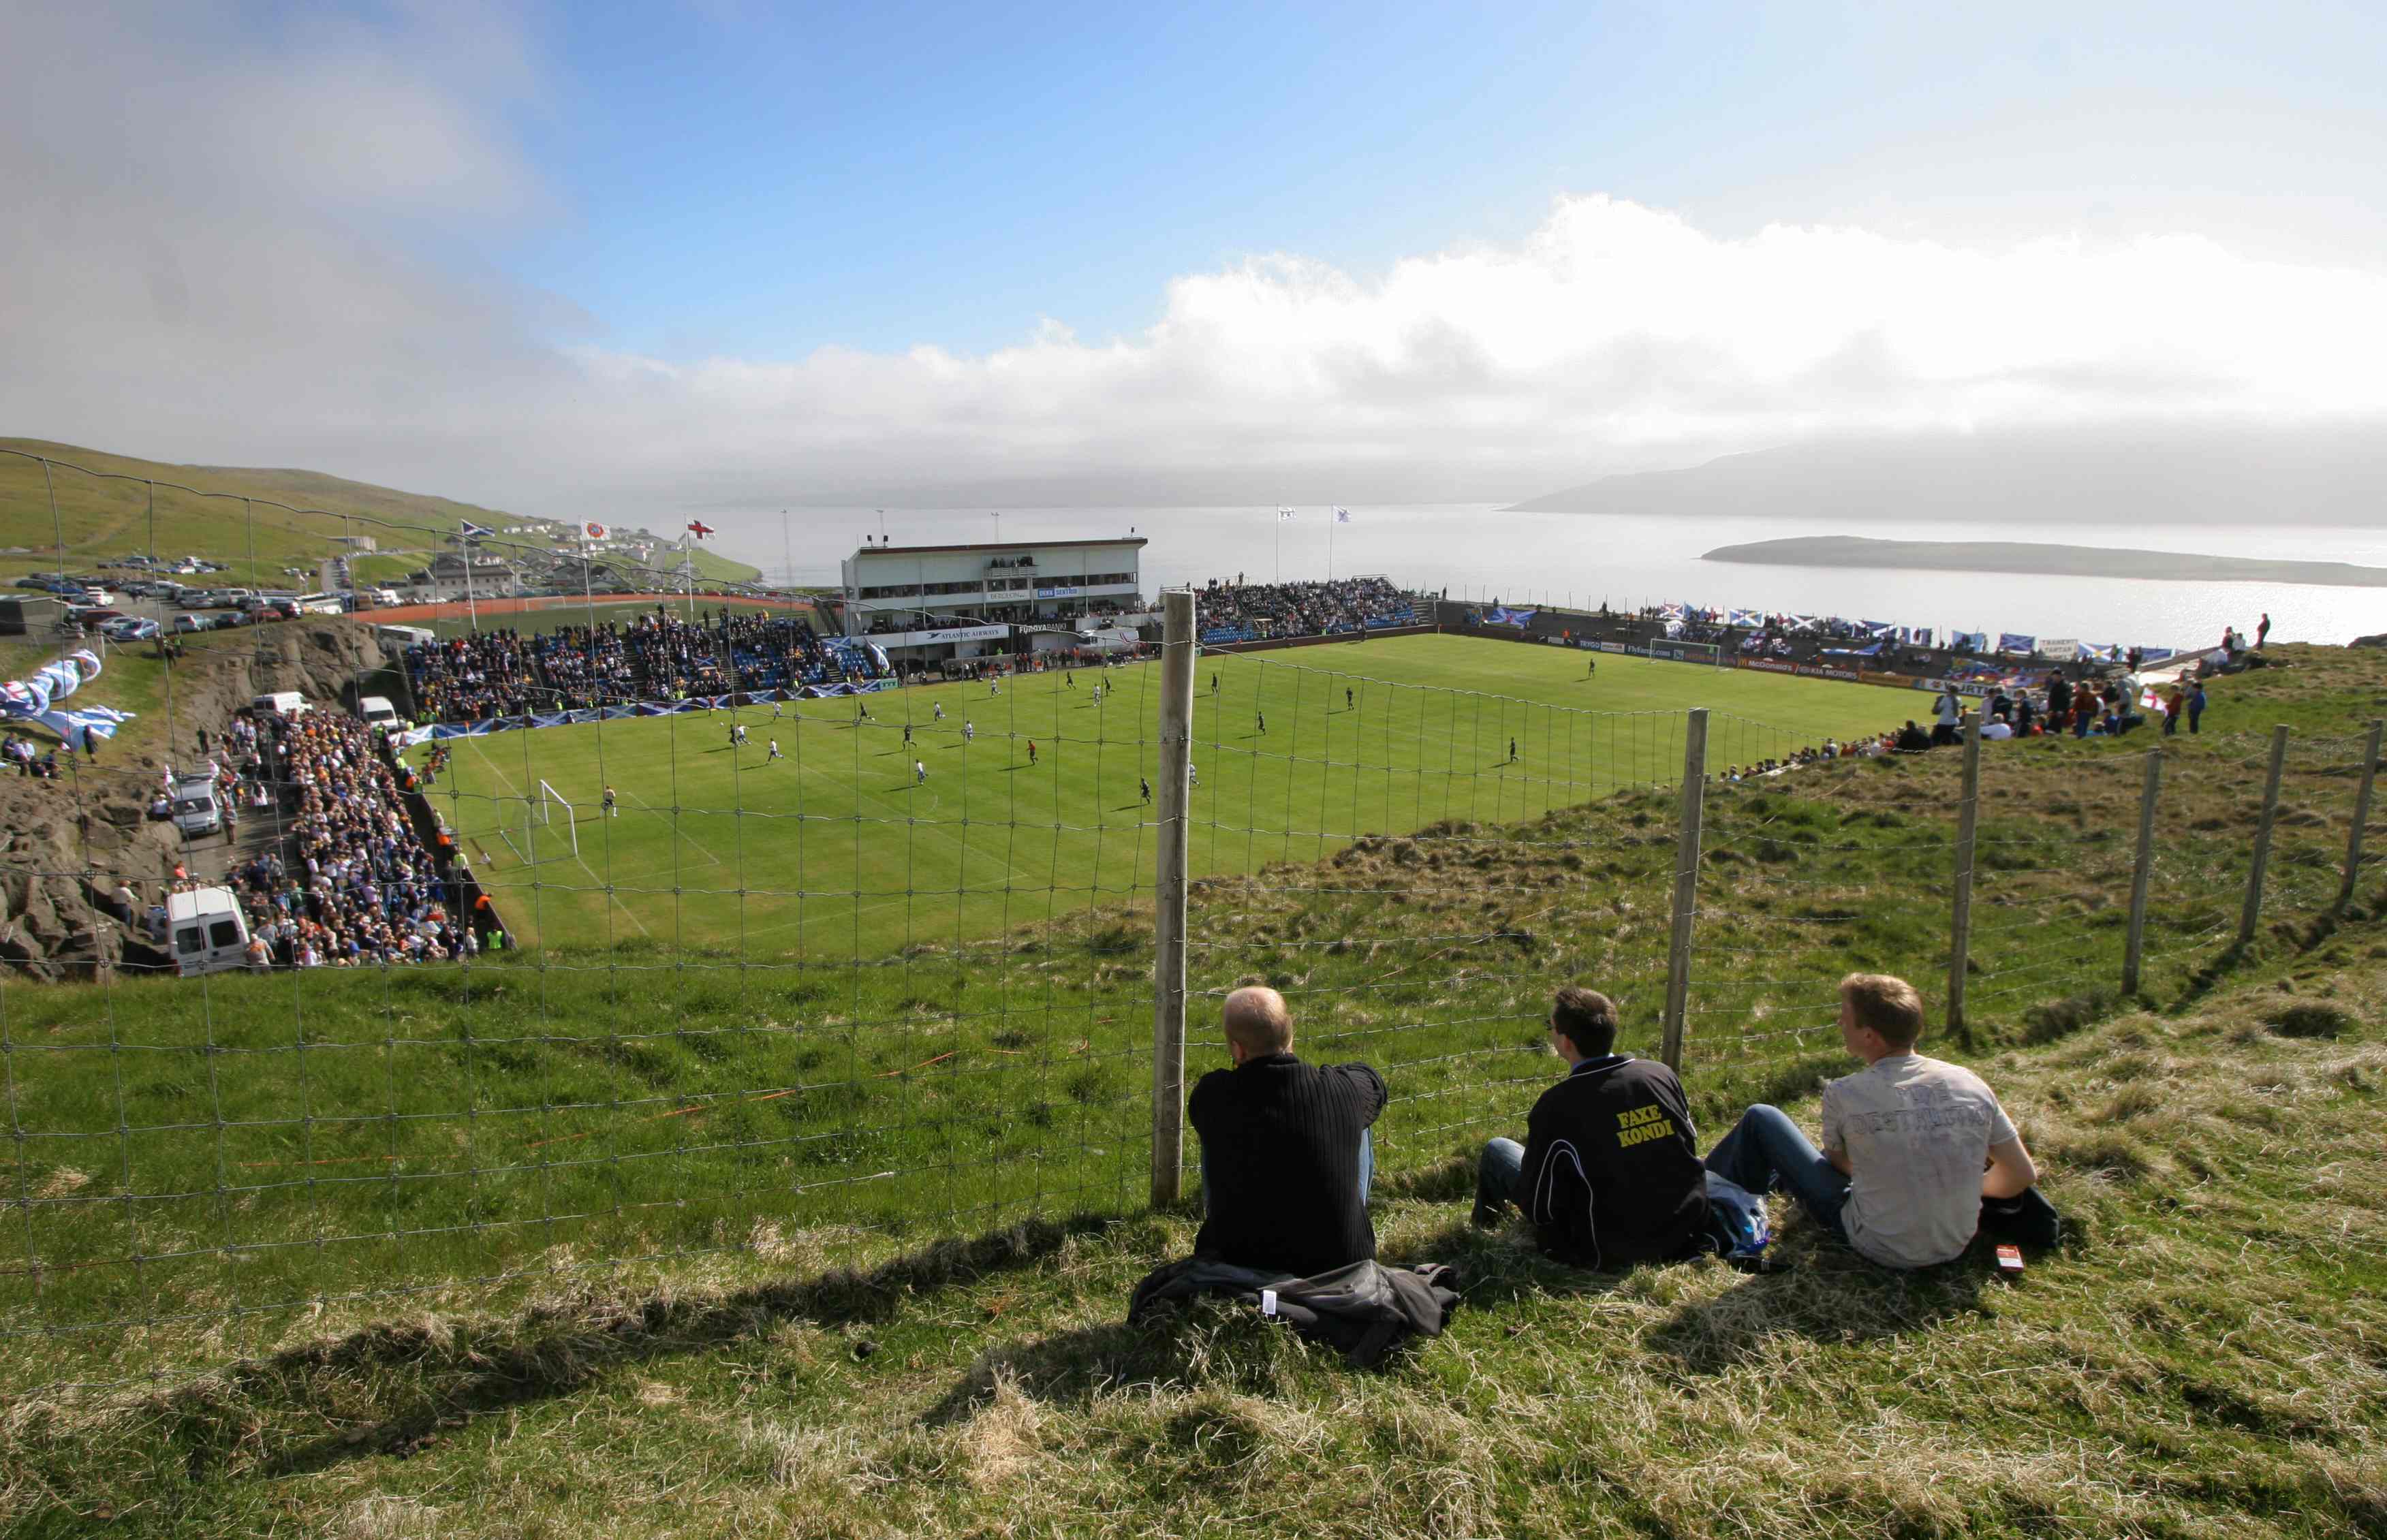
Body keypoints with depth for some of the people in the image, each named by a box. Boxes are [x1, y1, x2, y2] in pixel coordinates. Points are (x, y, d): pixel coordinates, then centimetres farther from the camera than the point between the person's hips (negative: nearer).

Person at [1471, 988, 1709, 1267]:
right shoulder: (1662, 1074, -7)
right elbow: (1689, 1144, 10)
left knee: (1498, 1151, 10)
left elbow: (1538, 1207, -15)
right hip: (1687, 1235, 5)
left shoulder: (1557, 1106, -21)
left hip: (1611, 1253, -5)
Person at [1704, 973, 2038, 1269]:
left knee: (1762, 1118, 7)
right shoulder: (1971, 1084, -11)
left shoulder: (1844, 1095, -20)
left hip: (1878, 1249, -4)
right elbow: (2023, 1176, -2)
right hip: (1954, 1248, 5)